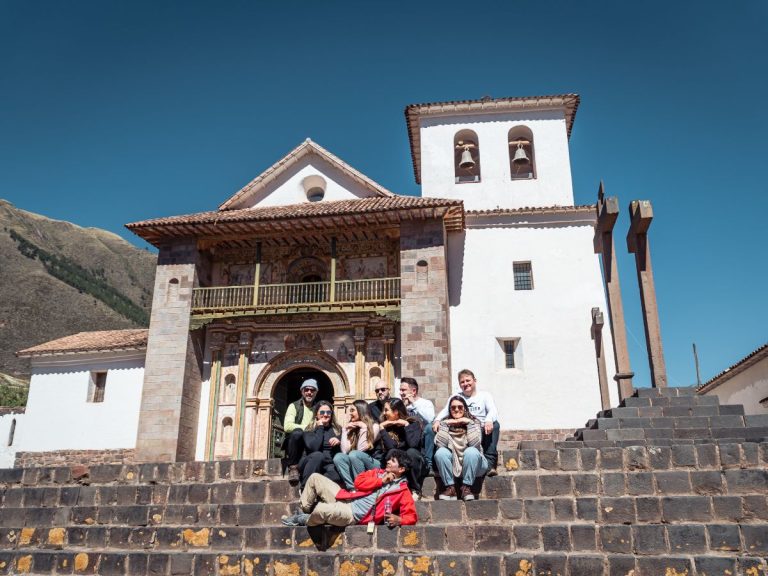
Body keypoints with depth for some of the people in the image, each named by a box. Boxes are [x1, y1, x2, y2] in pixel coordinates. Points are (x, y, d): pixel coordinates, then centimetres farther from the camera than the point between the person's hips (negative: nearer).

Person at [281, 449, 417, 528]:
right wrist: (381, 481, -5)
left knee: (321, 509, -34)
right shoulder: (378, 472, 16)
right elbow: (358, 482, 4)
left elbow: (412, 516, -7)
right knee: (315, 478, 1)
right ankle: (302, 512, 17)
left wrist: (399, 520, -27)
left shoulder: (402, 490, -1)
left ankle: (305, 521, 2)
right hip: (346, 499, 7)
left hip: (354, 515, -7)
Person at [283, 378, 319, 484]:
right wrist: (306, 427, -16)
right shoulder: (294, 406, 3)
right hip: (295, 443, -3)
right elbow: (287, 426, -13)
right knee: (297, 432, -35)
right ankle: (293, 467, -21)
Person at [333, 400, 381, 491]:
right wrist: (345, 429, -3)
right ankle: (352, 488, -28)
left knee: (354, 454, -31)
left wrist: (364, 428, -16)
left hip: (374, 465, -5)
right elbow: (345, 451, -4)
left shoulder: (374, 426, -7)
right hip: (355, 466, 5)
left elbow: (361, 449, -16)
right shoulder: (351, 428, 9)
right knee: (338, 457, -20)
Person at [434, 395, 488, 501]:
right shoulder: (445, 422, 2)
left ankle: (466, 488, -19)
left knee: (471, 451, -32)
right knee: (440, 452, -26)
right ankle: (450, 488, -19)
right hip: (451, 466, 2)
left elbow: (475, 443, -18)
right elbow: (440, 443, -14)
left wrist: (469, 423, -20)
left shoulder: (474, 422, -1)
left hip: (472, 465, -1)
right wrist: (445, 424, -17)